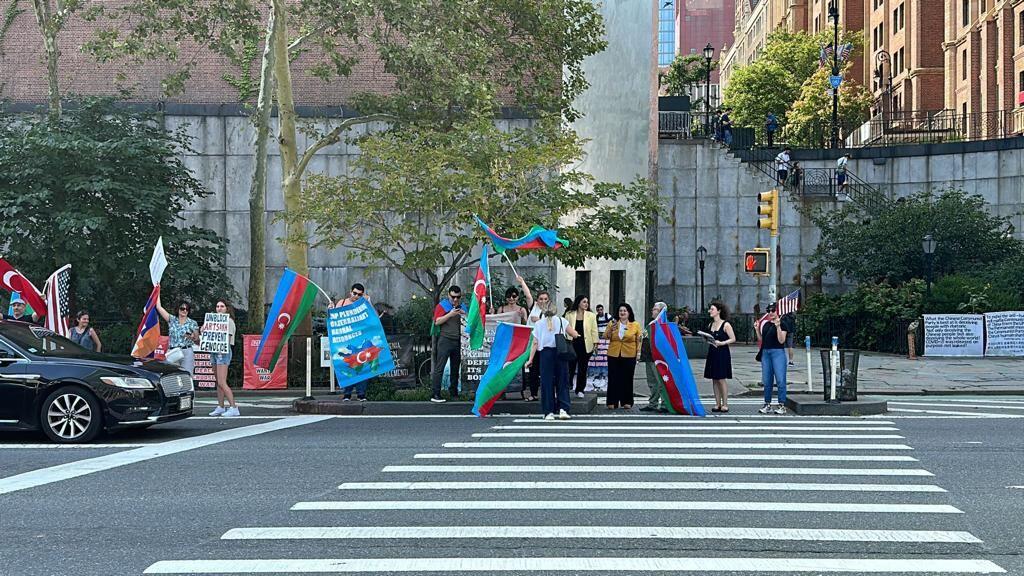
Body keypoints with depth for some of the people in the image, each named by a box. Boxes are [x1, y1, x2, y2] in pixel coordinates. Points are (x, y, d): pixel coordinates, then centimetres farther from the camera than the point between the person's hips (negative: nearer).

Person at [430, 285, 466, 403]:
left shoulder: (462, 306, 16)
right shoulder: (442, 306, 1)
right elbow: (437, 322, -9)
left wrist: (464, 315, -1)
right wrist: (450, 314, -17)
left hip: (458, 340, 5)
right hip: (445, 340, -5)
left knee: (455, 368, 9)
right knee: (439, 368, -8)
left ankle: (454, 393, 17)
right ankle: (435, 395, -10)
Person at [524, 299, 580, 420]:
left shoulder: (539, 323, 5)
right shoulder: (562, 321, 4)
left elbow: (535, 343, 1)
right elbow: (574, 335, 6)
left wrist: (530, 359, 4)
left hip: (545, 353, 0)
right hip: (560, 352, 0)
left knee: (547, 383, 5)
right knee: (562, 381, 7)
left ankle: (549, 412, 3)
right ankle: (563, 409, -3)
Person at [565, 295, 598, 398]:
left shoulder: (591, 316, 6)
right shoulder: (569, 315, 4)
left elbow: (594, 330, 5)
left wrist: (595, 343, -2)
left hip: (585, 345, 1)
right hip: (572, 344, -1)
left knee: (582, 369, 5)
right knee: (570, 367, -5)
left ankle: (580, 390, 14)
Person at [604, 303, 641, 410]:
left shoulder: (635, 325, 3)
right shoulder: (612, 323, 6)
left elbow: (638, 340, 5)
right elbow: (606, 337, 2)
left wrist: (638, 352, -1)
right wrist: (611, 329, -15)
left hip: (629, 356, -1)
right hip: (614, 355, 1)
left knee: (627, 379, 4)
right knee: (613, 379, 1)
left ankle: (626, 402, 12)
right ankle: (612, 402, 5)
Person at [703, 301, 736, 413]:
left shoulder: (725, 324, -8)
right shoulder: (710, 325, 12)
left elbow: (733, 339, -9)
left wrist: (721, 343, -20)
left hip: (722, 353, -7)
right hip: (712, 353, 7)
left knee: (721, 379, -6)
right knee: (714, 379, 7)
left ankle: (725, 404, 1)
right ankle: (717, 404, 12)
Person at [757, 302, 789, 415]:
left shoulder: (782, 323, -4)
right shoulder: (765, 324, 14)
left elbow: (781, 340, -13)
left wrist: (778, 327, -22)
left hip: (778, 352, -6)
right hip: (765, 352, 6)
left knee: (780, 380, -8)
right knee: (766, 381, 8)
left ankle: (782, 405, -5)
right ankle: (767, 404, 15)